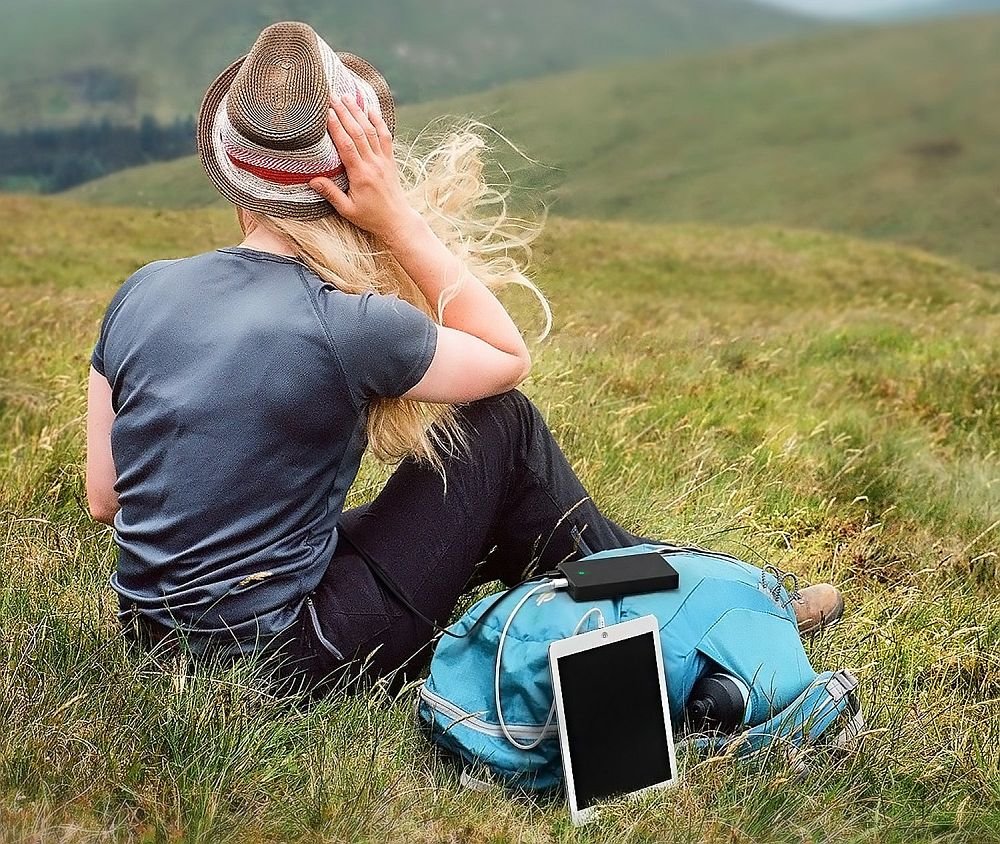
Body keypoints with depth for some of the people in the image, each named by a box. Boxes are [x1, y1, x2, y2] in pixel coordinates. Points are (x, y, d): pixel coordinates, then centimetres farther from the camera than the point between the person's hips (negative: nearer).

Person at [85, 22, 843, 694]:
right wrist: (400, 218, -8)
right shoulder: (344, 329, -21)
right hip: (284, 661, -6)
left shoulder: (140, 294, -3)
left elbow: (103, 497, 5)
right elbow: (509, 358, -3)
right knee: (502, 426, 5)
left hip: (155, 643, 7)